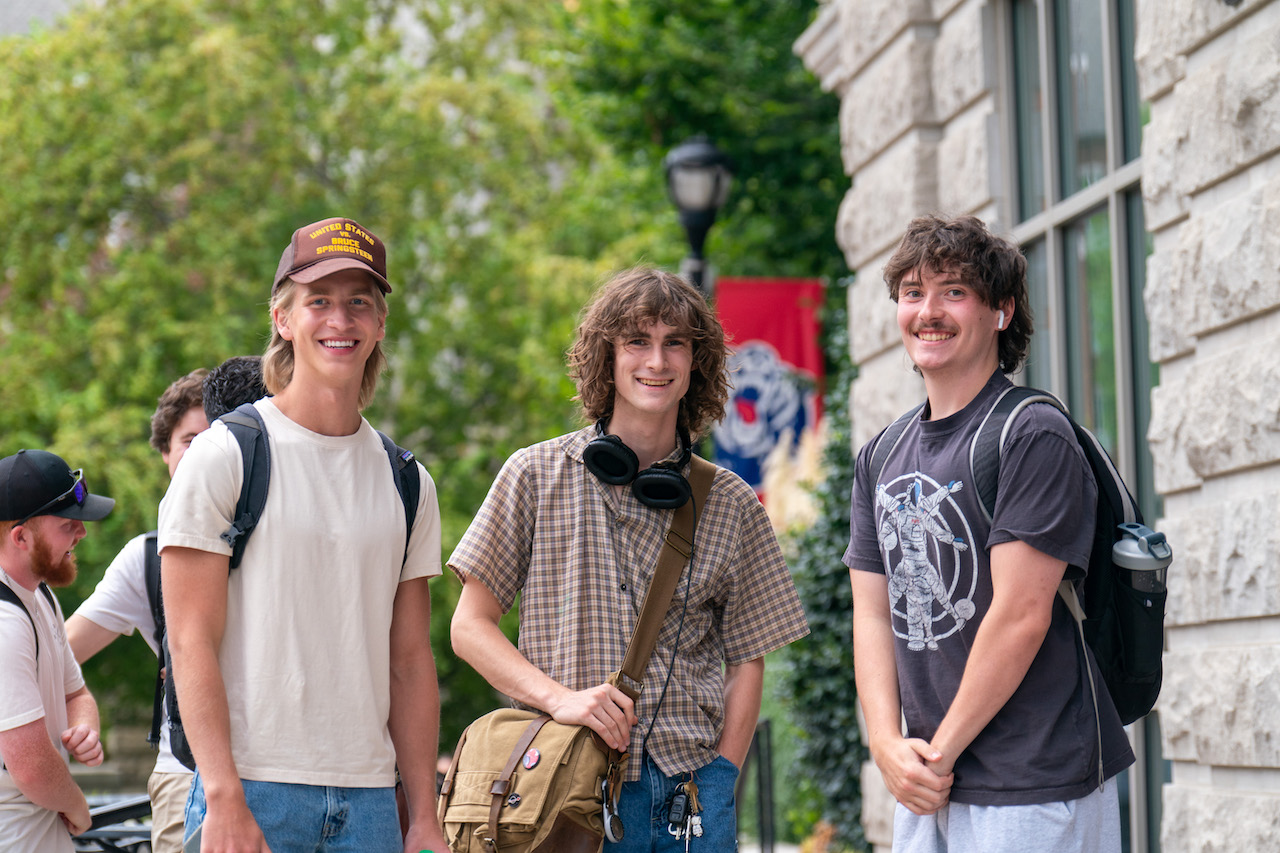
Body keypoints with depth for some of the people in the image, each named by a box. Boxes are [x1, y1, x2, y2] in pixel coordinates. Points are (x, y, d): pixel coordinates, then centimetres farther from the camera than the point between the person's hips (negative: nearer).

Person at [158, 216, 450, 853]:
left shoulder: (407, 483, 12)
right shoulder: (224, 456, -2)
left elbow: (410, 660, 13)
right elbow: (191, 640, -7)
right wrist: (224, 800, -15)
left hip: (369, 799, 4)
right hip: (252, 785, -4)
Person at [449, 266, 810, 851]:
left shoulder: (732, 505, 9)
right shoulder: (538, 475, 4)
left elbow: (746, 661, 11)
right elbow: (470, 626, 3)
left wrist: (718, 780, -1)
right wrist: (559, 698, -11)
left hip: (690, 786, 2)